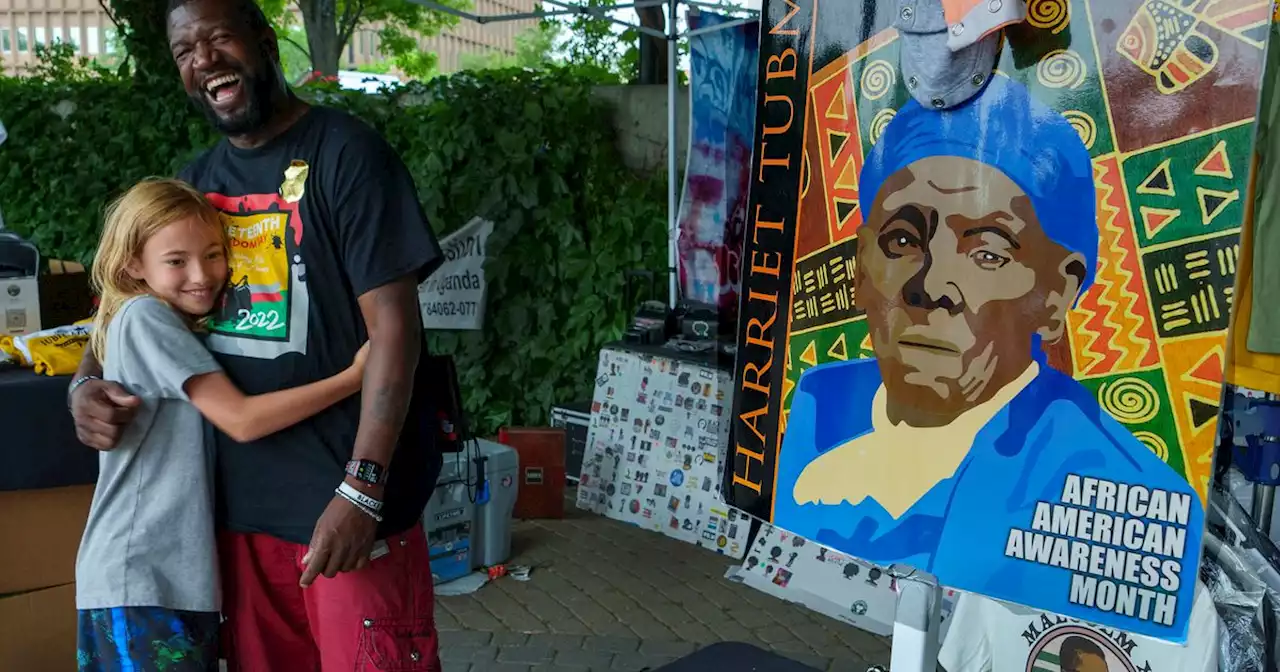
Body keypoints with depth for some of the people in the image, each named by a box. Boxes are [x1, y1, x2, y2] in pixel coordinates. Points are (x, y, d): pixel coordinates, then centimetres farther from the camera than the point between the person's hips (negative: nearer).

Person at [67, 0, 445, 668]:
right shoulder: (195, 182, 11)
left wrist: (362, 489, -20)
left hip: (346, 498, -6)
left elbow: (392, 324, -15)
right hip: (239, 499, 6)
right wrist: (86, 384, -2)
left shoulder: (345, 151, -9)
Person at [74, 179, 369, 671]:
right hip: (140, 576, -9)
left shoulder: (183, 329, 16)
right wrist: (352, 377, -21)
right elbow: (243, 419, -20)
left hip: (184, 571, 9)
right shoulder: (144, 316, -12)